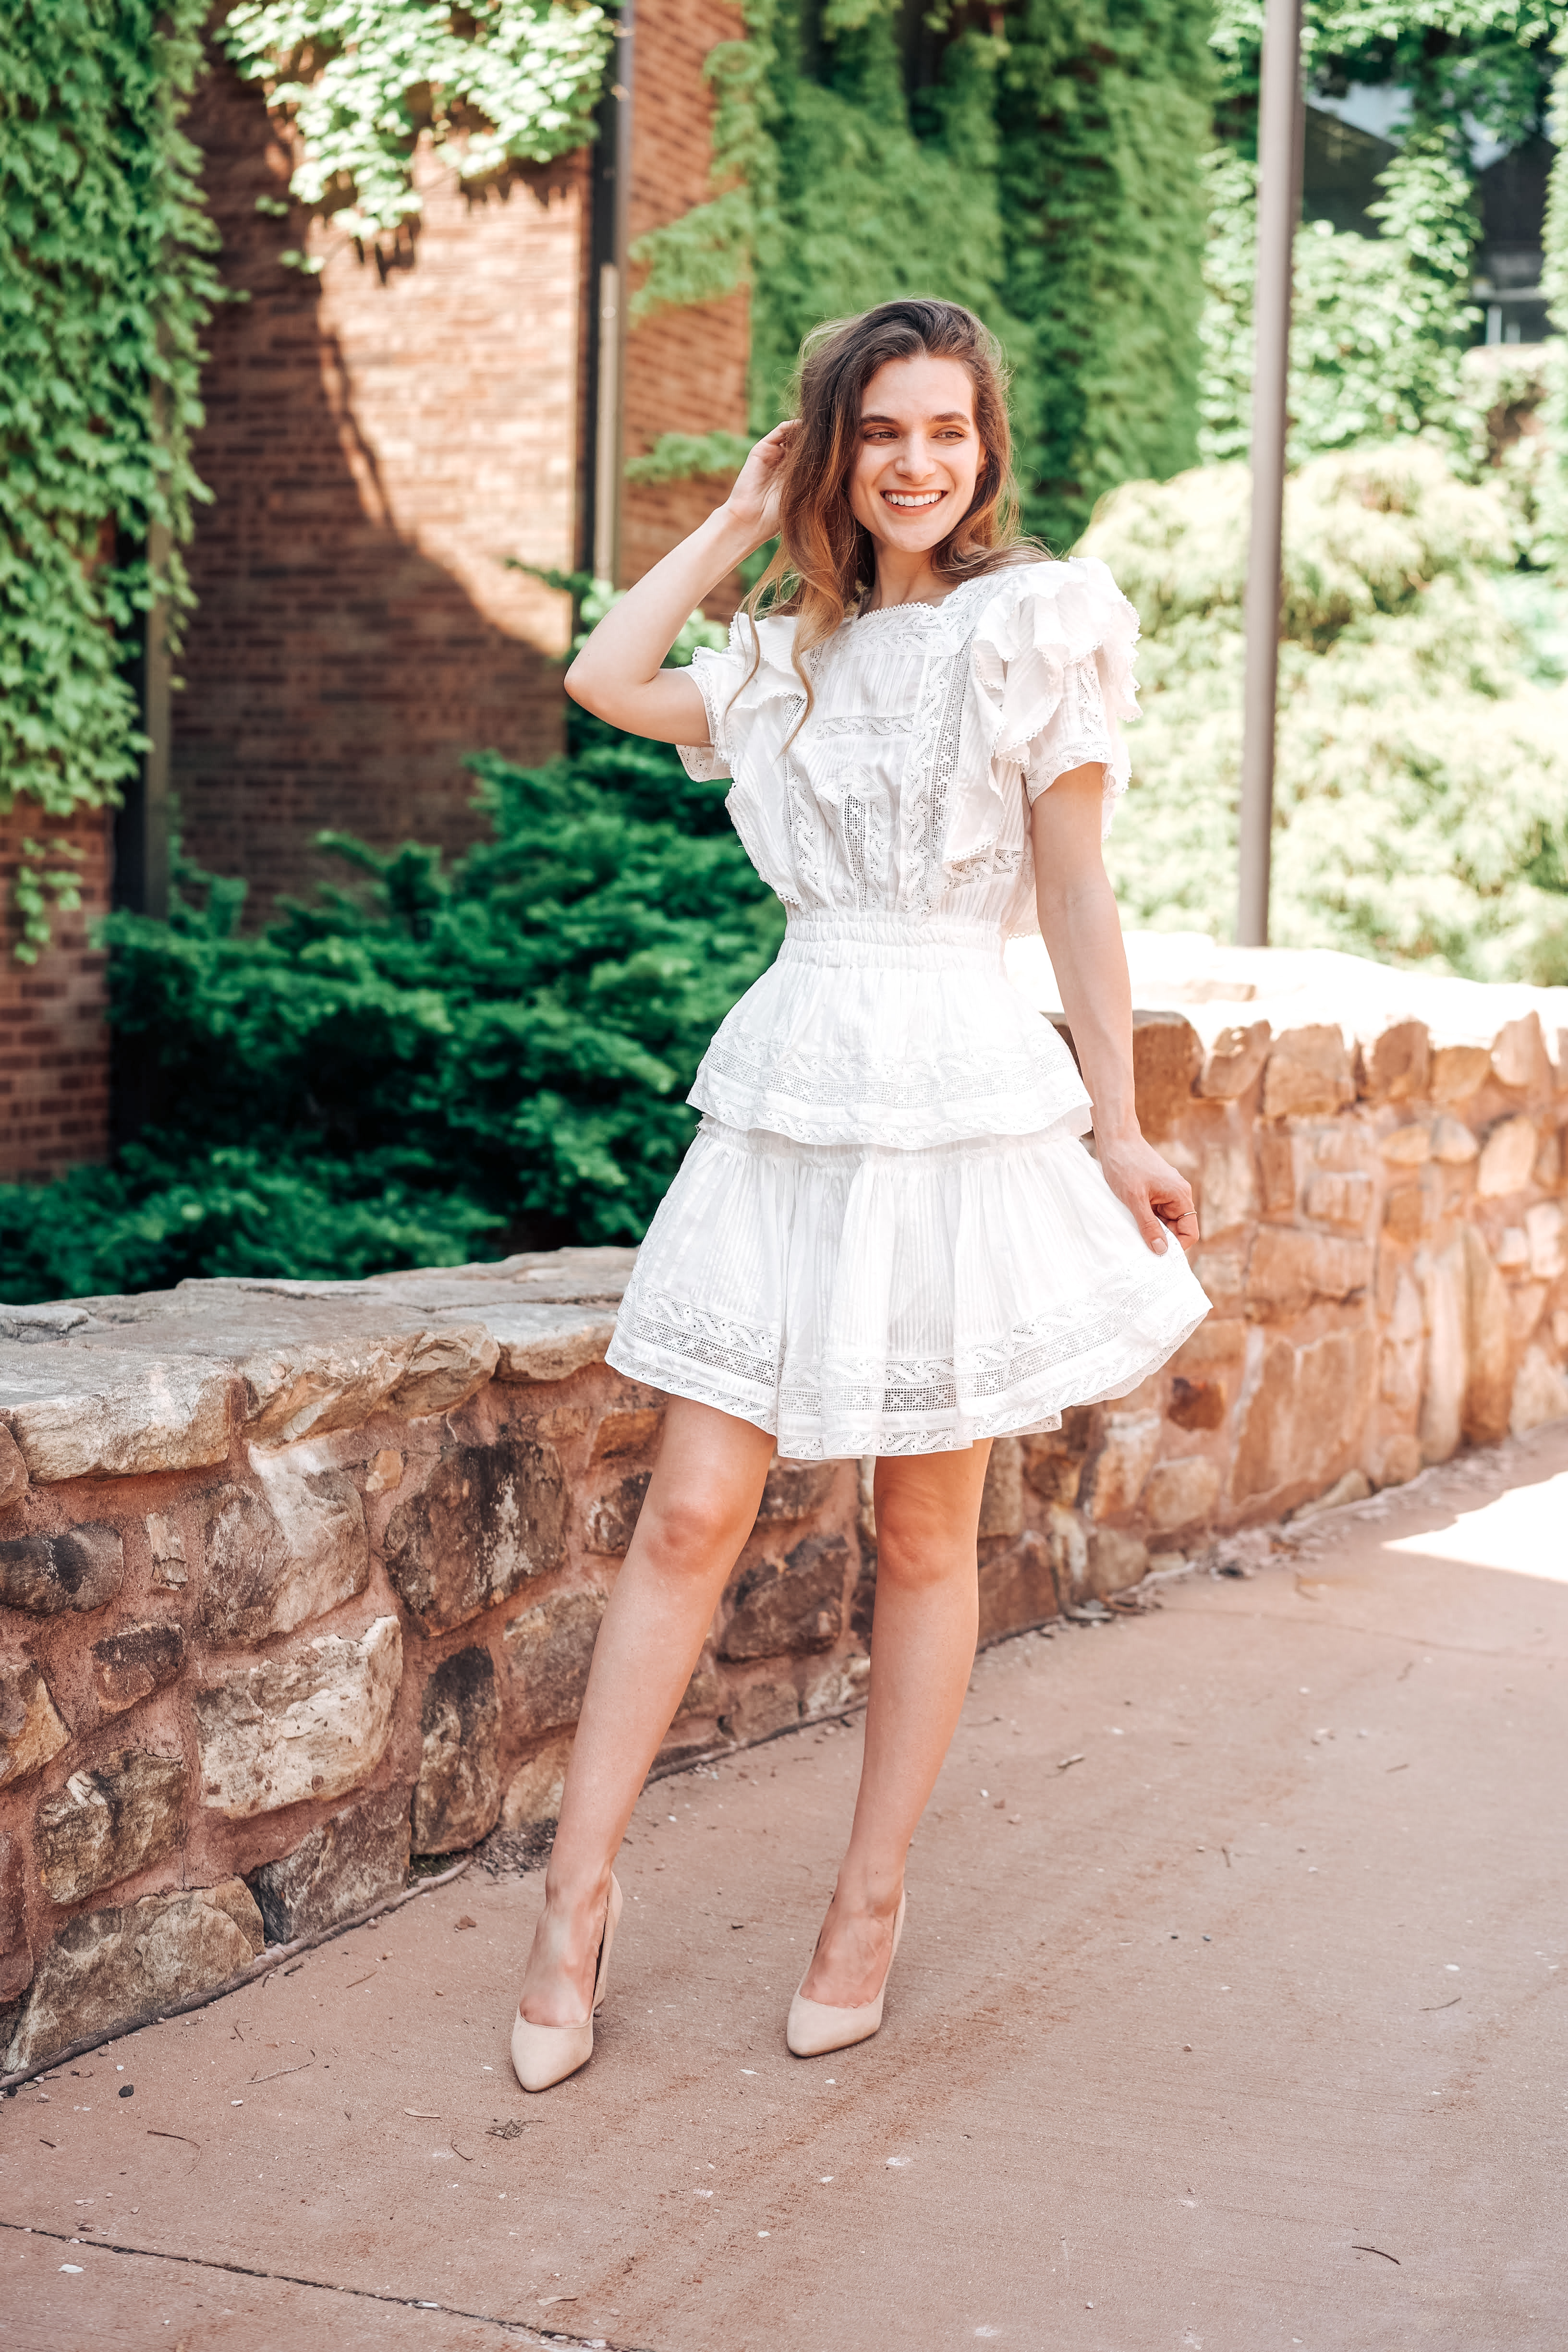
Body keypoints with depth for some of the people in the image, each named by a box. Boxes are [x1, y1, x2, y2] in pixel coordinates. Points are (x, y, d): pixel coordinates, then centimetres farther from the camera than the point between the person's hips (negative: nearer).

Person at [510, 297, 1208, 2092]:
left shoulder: (1037, 623, -1)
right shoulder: (796, 650, 14)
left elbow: (1076, 898, -2)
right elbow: (606, 678, 12)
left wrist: (1119, 1130, -3)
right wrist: (741, 519, 14)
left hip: (964, 1102, -4)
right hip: (788, 1098, 4)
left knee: (923, 1540, 6)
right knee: (691, 1514, 0)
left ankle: (870, 1910, 17)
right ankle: (578, 1892, 7)